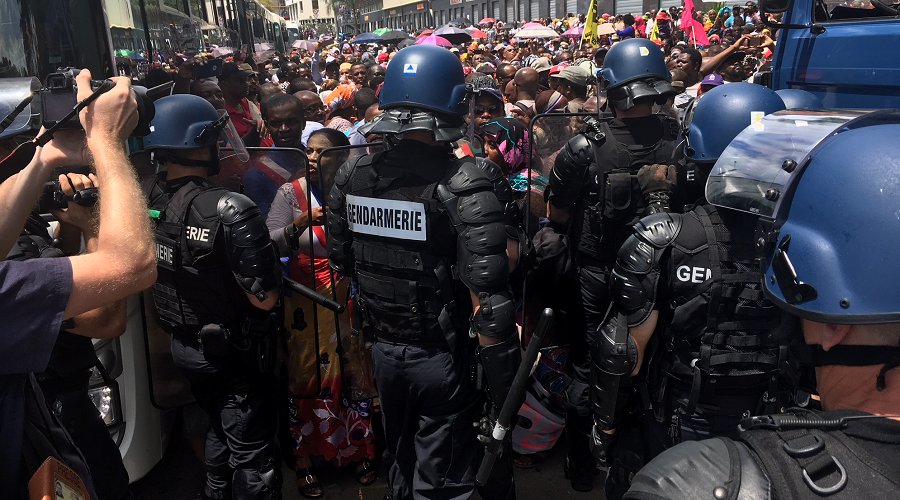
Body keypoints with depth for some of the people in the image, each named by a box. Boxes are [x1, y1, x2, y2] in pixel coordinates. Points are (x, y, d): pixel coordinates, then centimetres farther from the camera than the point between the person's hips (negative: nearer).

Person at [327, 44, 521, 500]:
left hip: (383, 351, 5)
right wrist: (505, 393, -15)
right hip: (441, 359, -5)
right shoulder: (465, 186, -22)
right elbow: (488, 303, -24)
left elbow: (342, 264, 6)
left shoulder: (351, 177, -5)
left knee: (400, 460, 28)